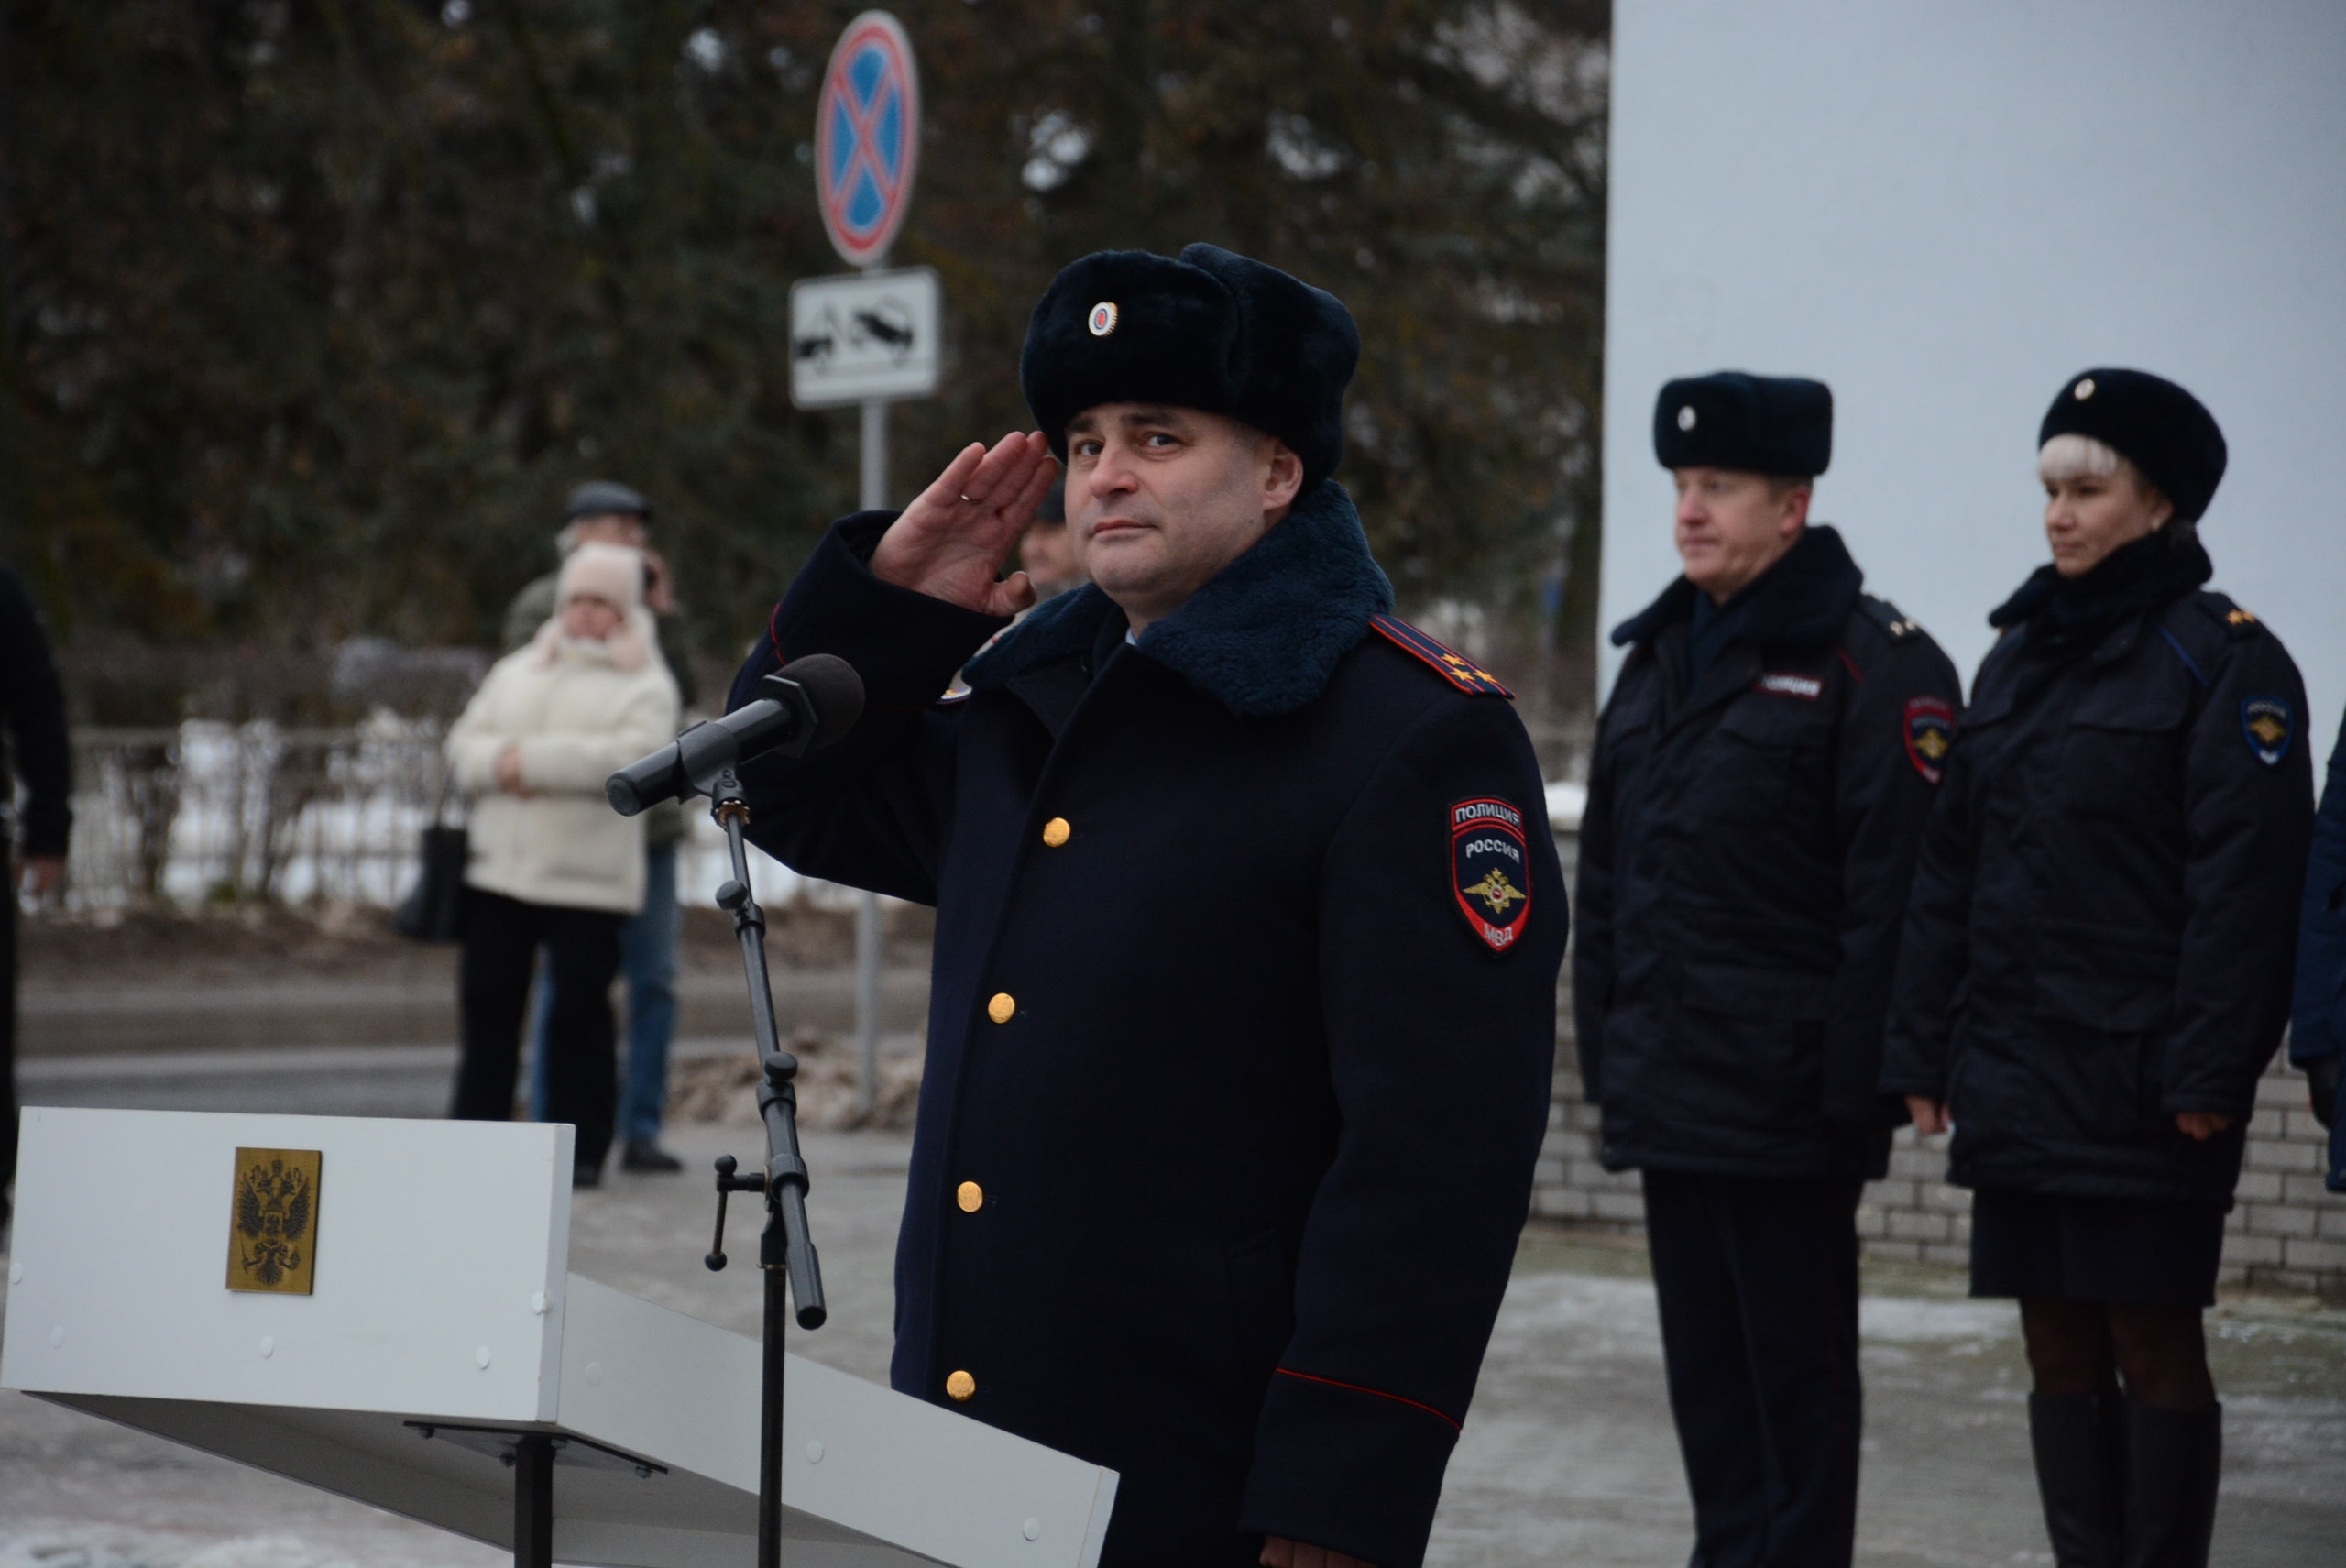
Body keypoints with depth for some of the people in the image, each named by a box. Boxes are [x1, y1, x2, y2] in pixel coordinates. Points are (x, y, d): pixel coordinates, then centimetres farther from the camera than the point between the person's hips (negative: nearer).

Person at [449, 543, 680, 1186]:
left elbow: (635, 756, -15)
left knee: (579, 1011, -3)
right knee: (488, 1002, 5)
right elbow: (466, 745, 11)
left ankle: (580, 1149, 5)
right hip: (499, 870, 4)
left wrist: (534, 759, -17)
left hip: (589, 880, -4)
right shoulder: (516, 671, 19)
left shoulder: (645, 684, 3)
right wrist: (500, 760, -13)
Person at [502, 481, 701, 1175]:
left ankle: (641, 1130, 5)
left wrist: (665, 616, -1)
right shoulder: (541, 606, 0)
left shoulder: (641, 605, 16)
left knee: (654, 979, 1)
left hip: (648, 822, 5)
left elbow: (684, 695, 6)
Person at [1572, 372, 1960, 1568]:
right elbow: (1606, 876, 20)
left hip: (1787, 1099, -7)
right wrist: (1603, 1052, 15)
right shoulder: (1657, 655, 16)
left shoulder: (1875, 663, -8)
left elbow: (1896, 888, -14)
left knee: (1796, 1369, 0)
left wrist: (1856, 1082, -18)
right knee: (1703, 1364, 12)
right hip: (1670, 1095, 7)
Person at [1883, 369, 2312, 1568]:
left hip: (2141, 1083, -6)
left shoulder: (2224, 660, -6)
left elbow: (2244, 881, -12)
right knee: (2060, 1349, 8)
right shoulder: (2017, 654, 14)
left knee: (2154, 1346, -1)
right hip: (2016, 1070, 6)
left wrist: (2207, 1074, -17)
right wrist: (1923, 1049, 10)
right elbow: (1949, 868, 15)